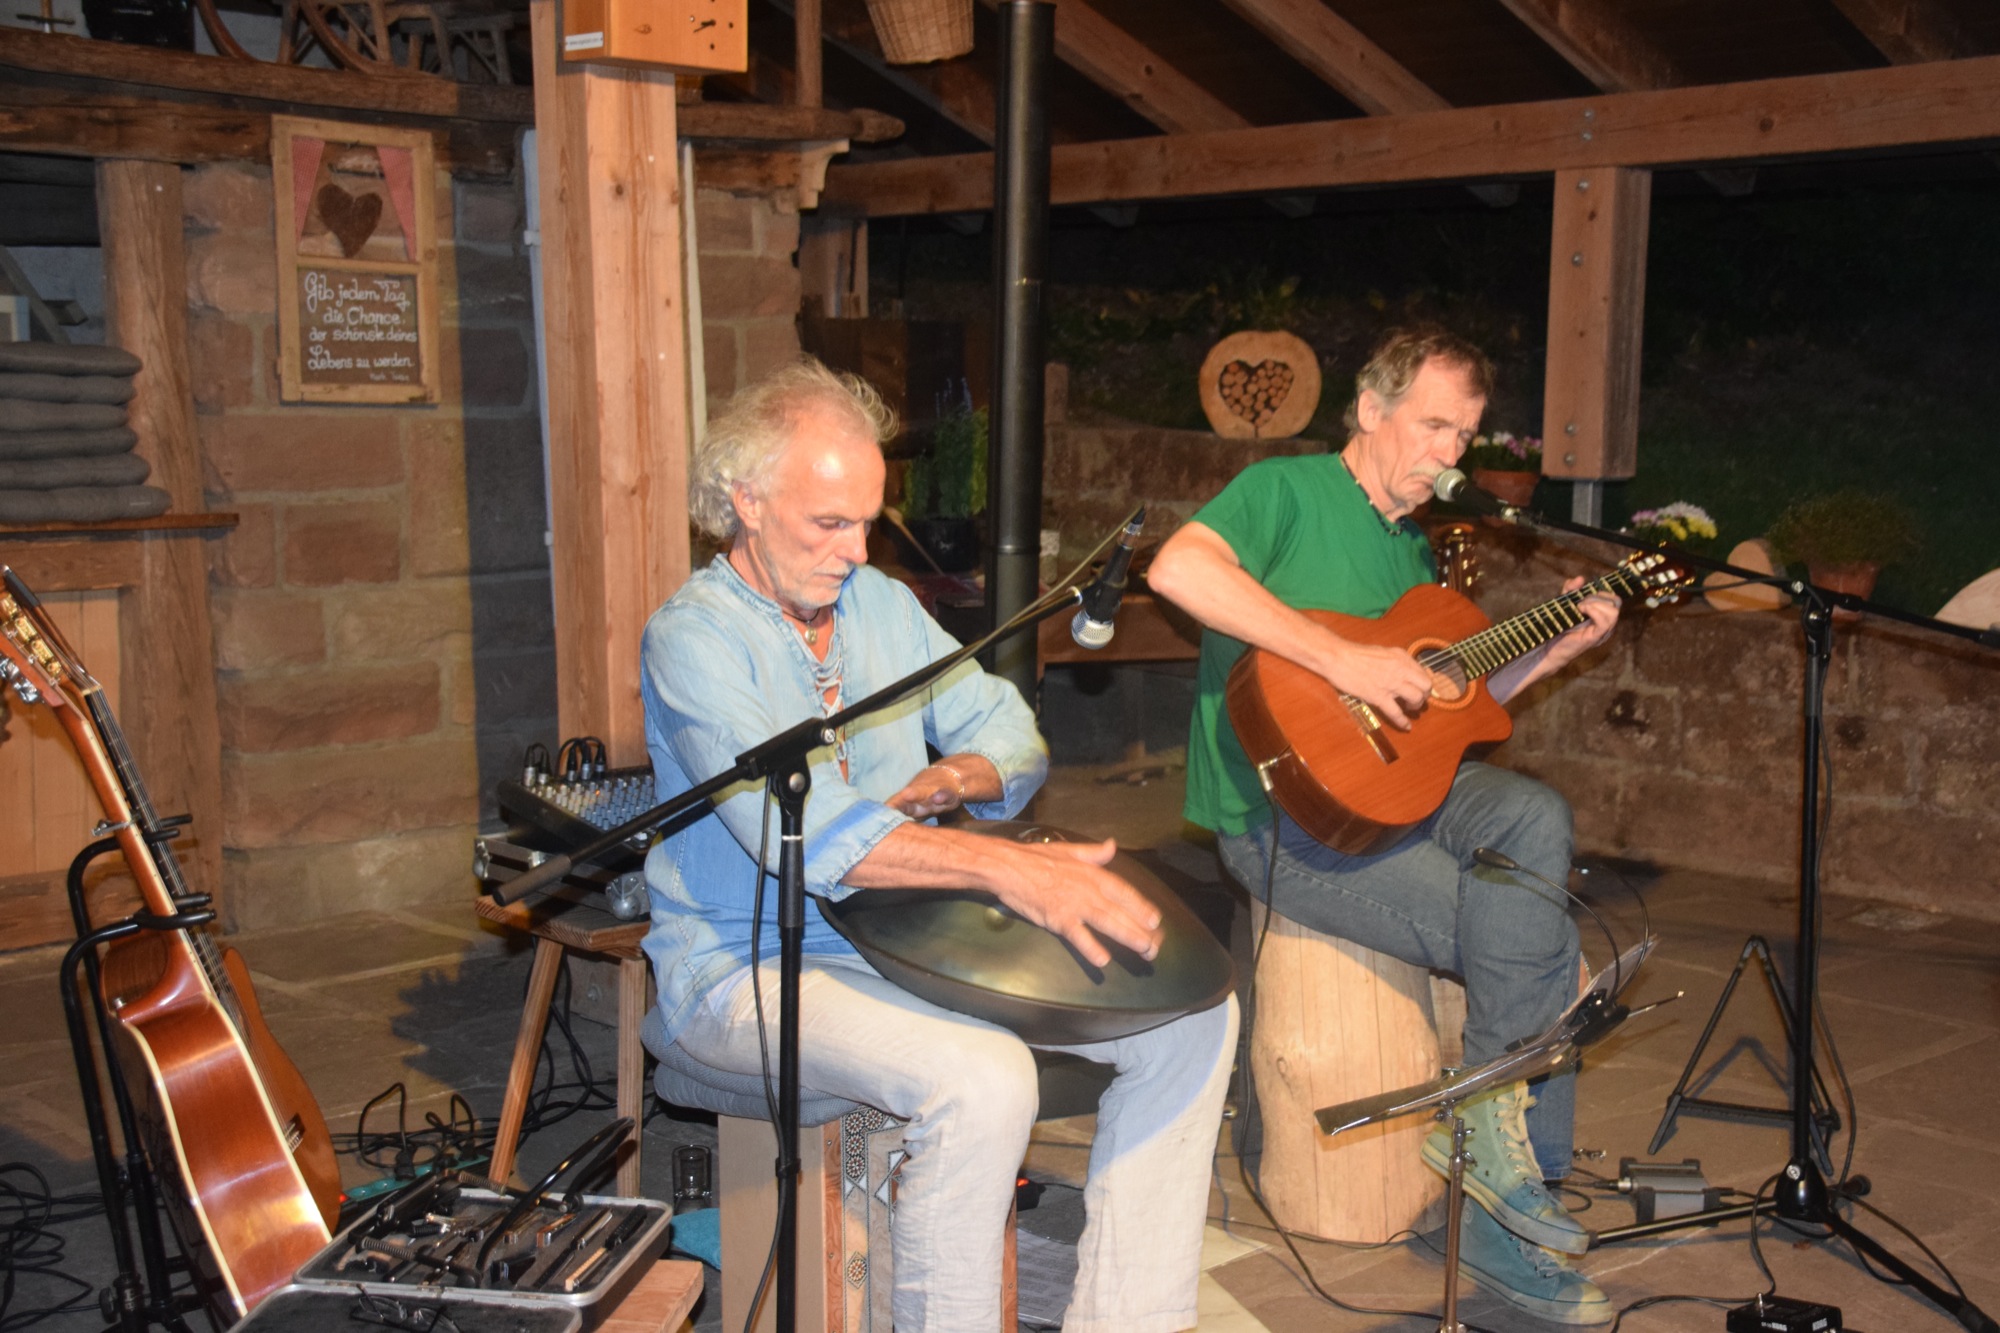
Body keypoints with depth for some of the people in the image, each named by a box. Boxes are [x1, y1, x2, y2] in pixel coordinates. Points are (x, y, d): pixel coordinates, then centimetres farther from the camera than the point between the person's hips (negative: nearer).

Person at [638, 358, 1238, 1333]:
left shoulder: (880, 602, 10)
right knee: (982, 1081, -35)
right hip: (752, 972, -7)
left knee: (1191, 1012, -6)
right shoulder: (693, 637, -14)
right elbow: (797, 825, -29)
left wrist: (946, 782, -12)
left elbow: (1012, 739, 12)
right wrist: (1006, 868, -38)